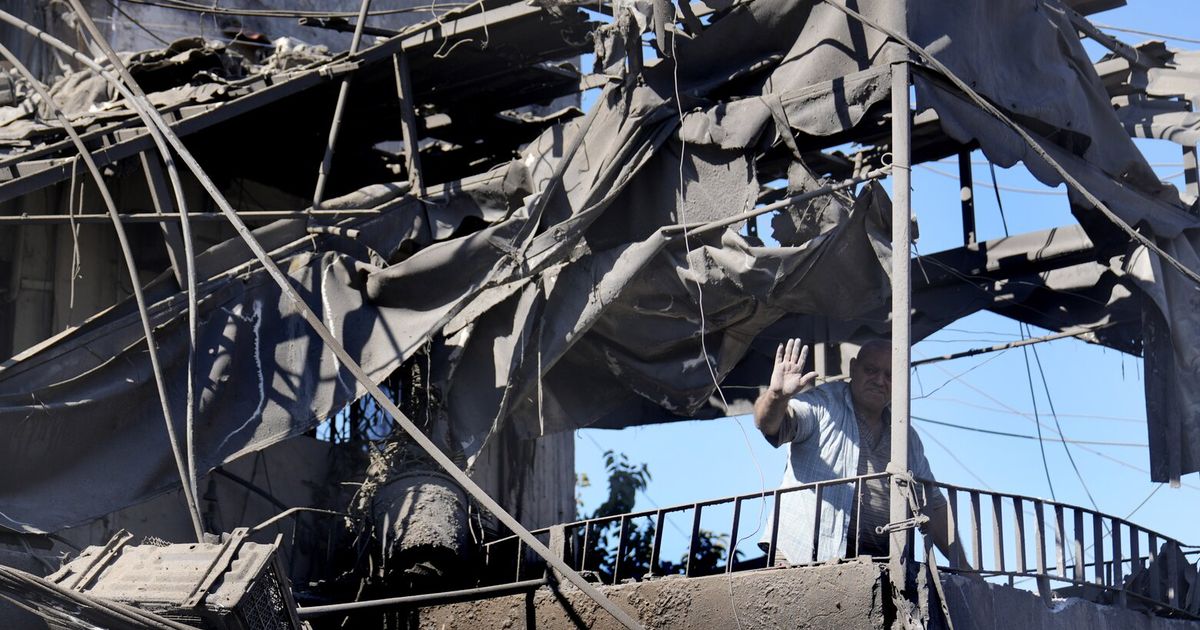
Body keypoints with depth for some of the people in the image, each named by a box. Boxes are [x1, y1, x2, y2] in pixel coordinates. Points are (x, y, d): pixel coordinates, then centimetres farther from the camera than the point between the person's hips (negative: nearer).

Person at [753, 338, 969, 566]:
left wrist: (962, 567, 13)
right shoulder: (822, 405, 3)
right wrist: (776, 395, -37)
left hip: (879, 564, 4)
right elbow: (770, 424, -14)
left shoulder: (907, 438, 19)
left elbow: (931, 506, 22)